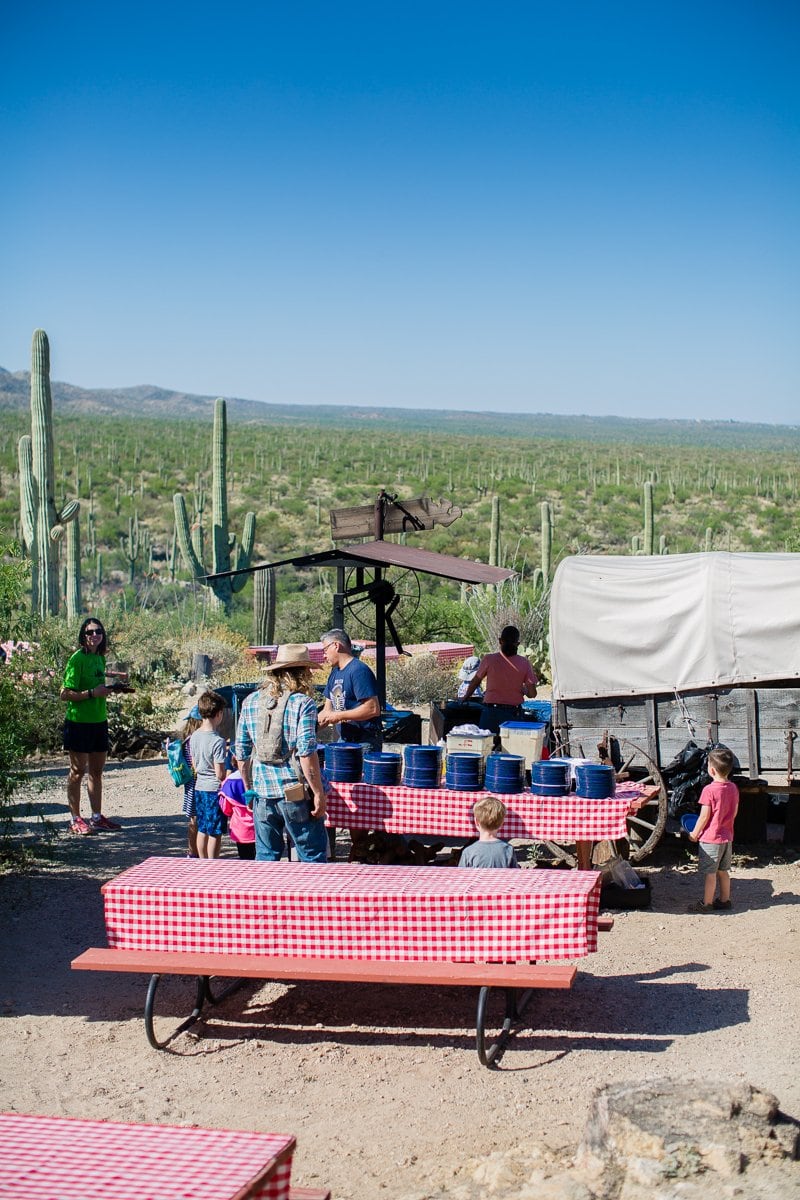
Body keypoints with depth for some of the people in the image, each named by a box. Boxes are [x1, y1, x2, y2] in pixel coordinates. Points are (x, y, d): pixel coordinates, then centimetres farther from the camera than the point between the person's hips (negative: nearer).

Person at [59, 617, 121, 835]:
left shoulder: (100, 658, 10)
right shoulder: (77, 659, -13)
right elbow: (65, 693, -16)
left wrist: (109, 688, 9)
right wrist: (92, 692, -23)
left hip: (99, 721, 8)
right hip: (79, 721, -8)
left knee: (97, 771, 13)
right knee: (78, 771, 0)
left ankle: (97, 817, 22)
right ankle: (75, 820, 8)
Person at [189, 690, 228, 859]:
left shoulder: (194, 736, 2)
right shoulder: (218, 741, -20)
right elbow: (220, 774, -19)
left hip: (199, 788, 7)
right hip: (214, 790, -7)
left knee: (202, 830, 15)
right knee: (215, 832, 1)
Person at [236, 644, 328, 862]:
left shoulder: (251, 701, 8)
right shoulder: (302, 703, -9)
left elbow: (241, 751, 11)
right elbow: (307, 754, -16)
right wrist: (319, 794, -11)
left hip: (262, 793, 5)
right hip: (295, 793, -5)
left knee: (265, 858, 12)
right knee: (313, 857, 3)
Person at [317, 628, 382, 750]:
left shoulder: (359, 670, -14)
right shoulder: (334, 673, 15)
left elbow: (373, 709, -22)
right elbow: (328, 709, 20)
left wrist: (339, 716, -18)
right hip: (344, 739, 9)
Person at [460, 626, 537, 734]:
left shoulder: (489, 659, -6)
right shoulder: (524, 663, -3)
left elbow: (475, 681, 9)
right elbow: (532, 693, -3)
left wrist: (466, 696, 26)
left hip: (491, 712, -1)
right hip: (513, 713, 1)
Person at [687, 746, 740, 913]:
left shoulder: (709, 790, -21)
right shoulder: (733, 788, 0)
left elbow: (704, 817, -17)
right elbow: (734, 813, 10)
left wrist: (694, 834, -4)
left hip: (711, 838, -7)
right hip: (727, 836, 7)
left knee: (709, 873, 2)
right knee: (723, 871, 18)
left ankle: (706, 903, 9)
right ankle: (724, 900, 26)